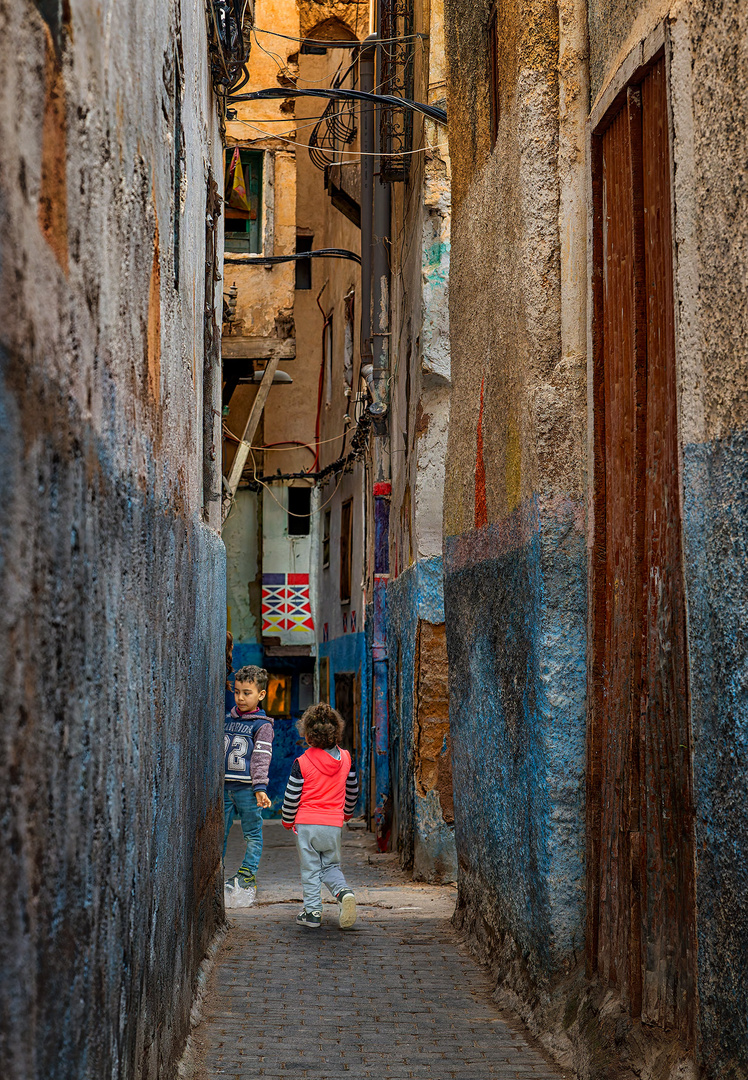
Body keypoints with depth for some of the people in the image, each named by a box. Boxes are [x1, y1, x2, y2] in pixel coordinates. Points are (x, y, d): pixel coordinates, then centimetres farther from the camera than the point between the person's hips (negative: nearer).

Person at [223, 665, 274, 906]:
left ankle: (247, 875, 7)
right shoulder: (226, 720, 13)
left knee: (253, 833, 1)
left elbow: (261, 758, -7)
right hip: (223, 786, 5)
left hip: (247, 788, -4)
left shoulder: (262, 725, -2)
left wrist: (260, 787, -14)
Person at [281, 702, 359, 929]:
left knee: (310, 869, 8)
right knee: (331, 866, 16)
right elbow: (353, 789, 15)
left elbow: (291, 796, -6)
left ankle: (312, 911, 8)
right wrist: (347, 812, 32)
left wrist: (287, 821, 11)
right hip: (334, 824, 3)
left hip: (307, 823, -3)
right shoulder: (345, 758, 2)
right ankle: (343, 891, -11)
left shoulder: (302, 763, -11)